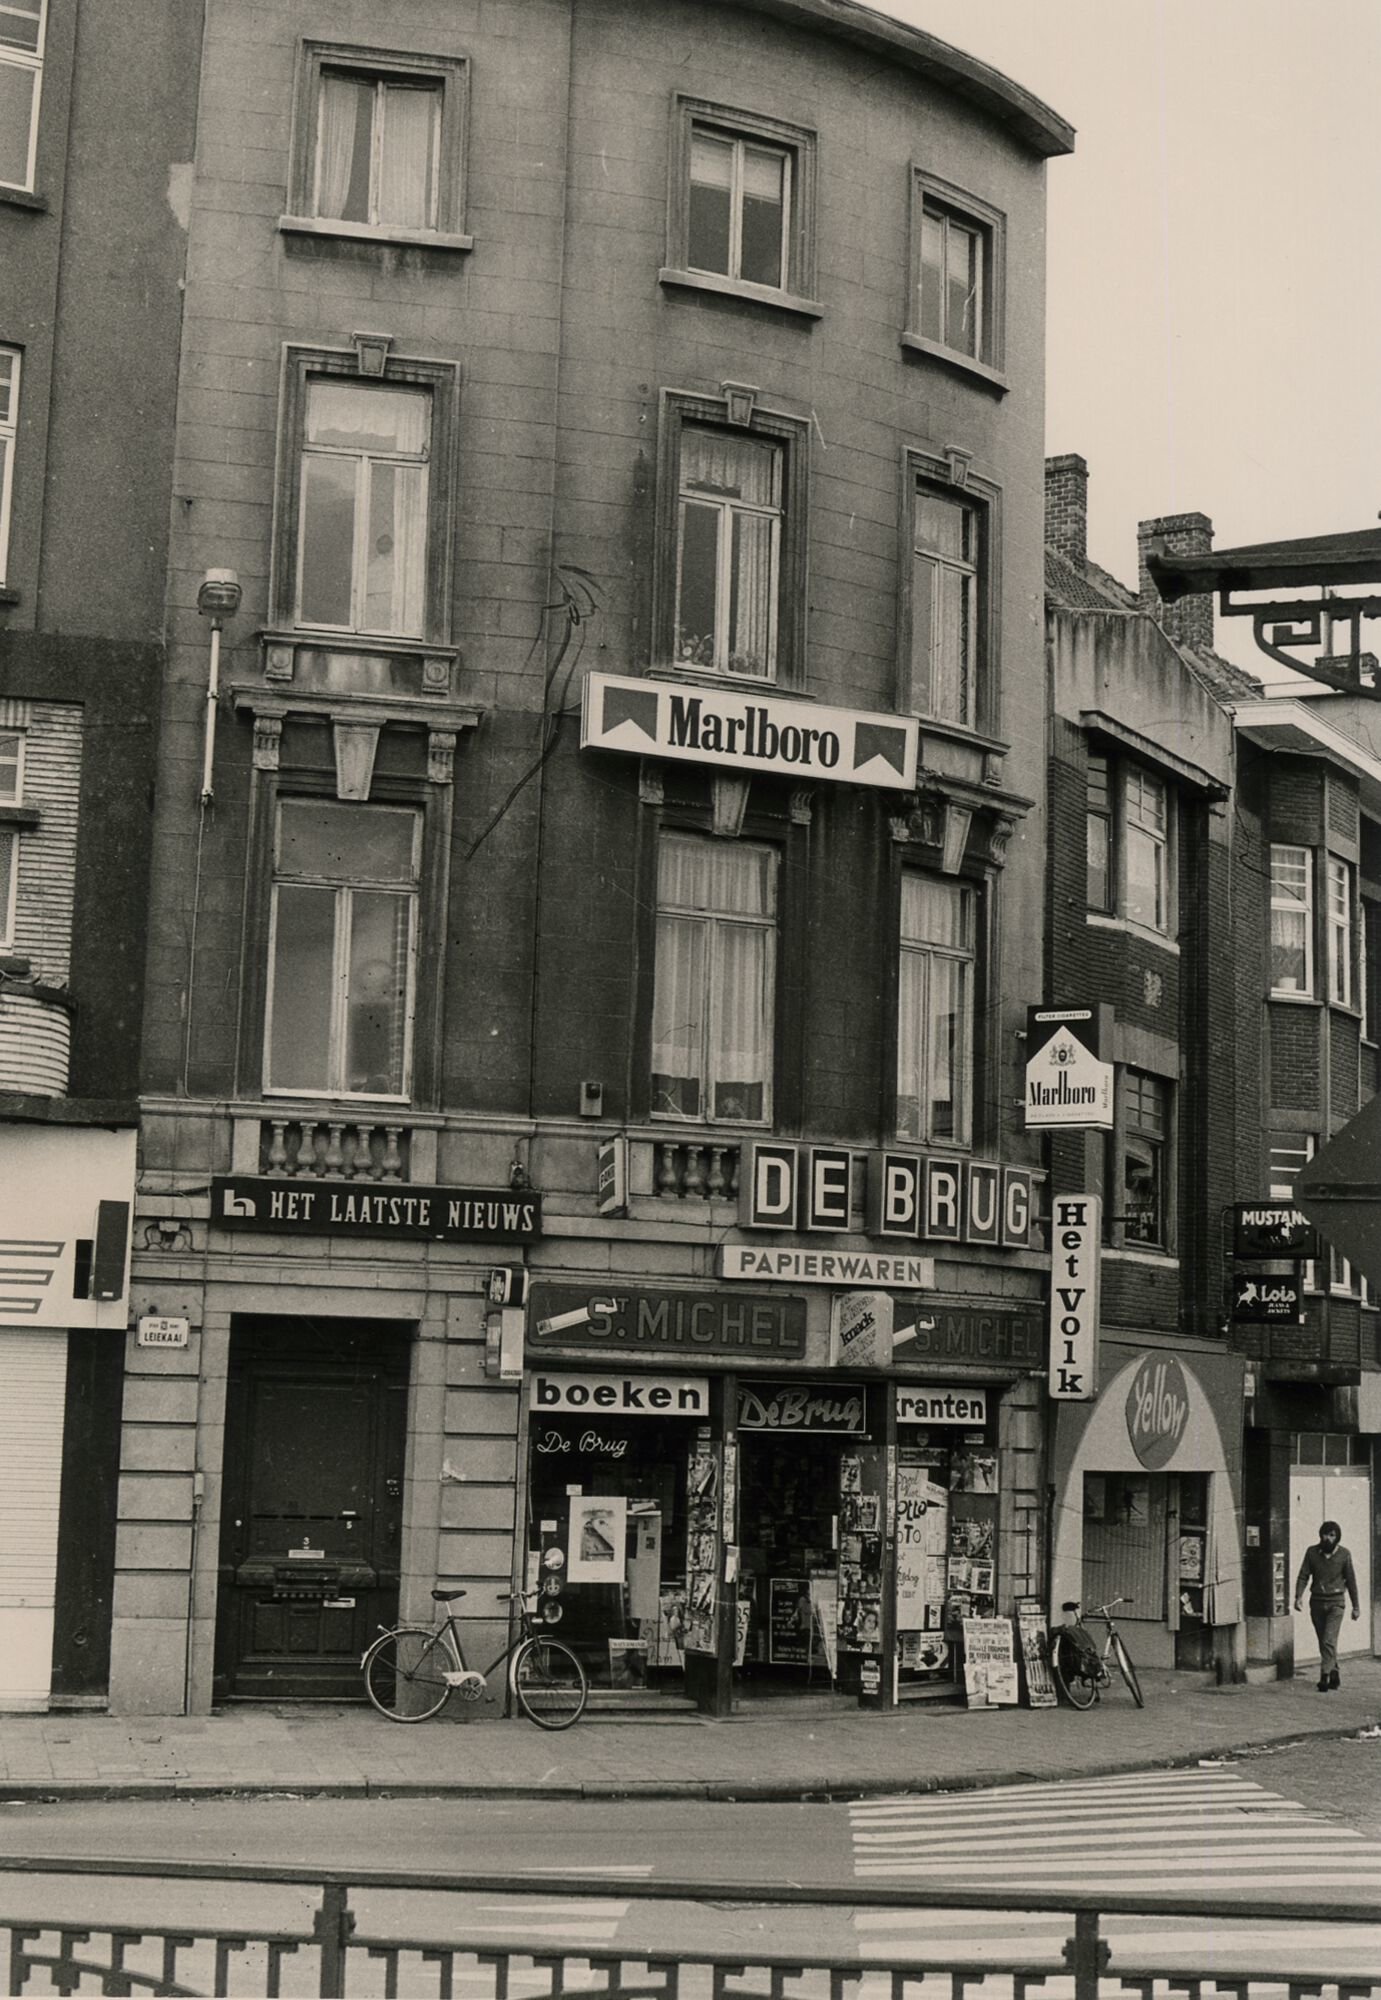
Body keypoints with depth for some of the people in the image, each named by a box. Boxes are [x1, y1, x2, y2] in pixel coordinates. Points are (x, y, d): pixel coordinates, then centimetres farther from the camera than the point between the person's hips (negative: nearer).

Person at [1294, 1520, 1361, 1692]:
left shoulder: (1344, 1554, -3)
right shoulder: (1312, 1552, 0)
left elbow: (1351, 1580, 3)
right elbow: (1303, 1576, -2)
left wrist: (1356, 1606, 7)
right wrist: (1298, 1596, -16)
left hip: (1335, 1602, -3)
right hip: (1317, 1602, 3)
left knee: (1329, 1641, -15)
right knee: (1324, 1642, 10)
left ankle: (1325, 1677, -17)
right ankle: (1334, 1674, 25)